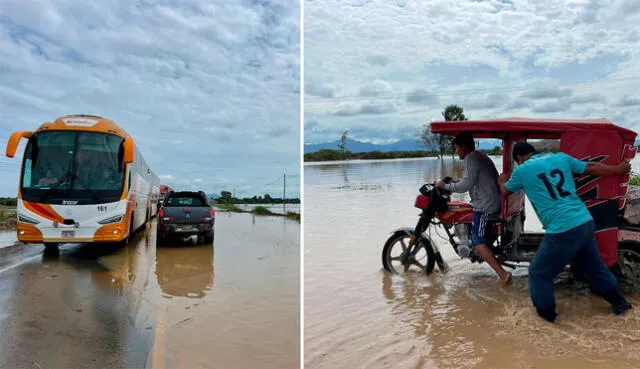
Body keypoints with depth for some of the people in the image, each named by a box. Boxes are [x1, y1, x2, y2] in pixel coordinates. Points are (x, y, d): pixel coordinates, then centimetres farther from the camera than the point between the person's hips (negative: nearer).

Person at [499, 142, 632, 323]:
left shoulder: (522, 170, -1)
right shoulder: (561, 157, 11)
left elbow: (506, 190, 18)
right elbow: (592, 168, 21)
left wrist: (502, 180, 42)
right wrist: (619, 169, 38)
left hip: (561, 231, -7)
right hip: (586, 223, 7)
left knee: (539, 273, 12)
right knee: (594, 266, 28)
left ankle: (546, 314, 22)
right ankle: (619, 302, 44)